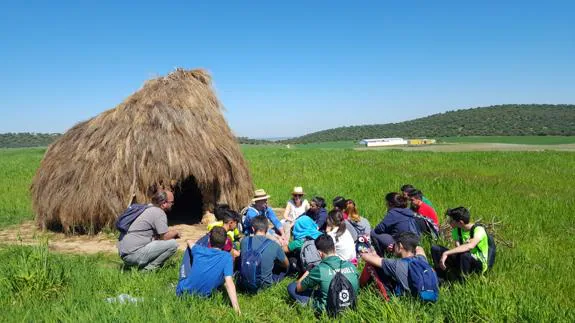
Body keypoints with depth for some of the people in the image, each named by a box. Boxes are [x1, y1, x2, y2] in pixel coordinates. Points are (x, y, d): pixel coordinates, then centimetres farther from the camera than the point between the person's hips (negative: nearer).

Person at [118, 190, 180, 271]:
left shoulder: (151, 209, 17)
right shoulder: (159, 213, -11)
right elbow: (165, 237, -14)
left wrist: (172, 233, 12)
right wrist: (175, 232, 5)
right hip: (134, 254, -10)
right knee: (173, 243, -14)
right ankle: (148, 269, -8)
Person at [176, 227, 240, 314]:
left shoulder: (199, 250, -4)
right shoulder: (227, 257, -15)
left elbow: (189, 242, 20)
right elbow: (229, 283, -24)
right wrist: (236, 308, -25)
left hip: (182, 292, 2)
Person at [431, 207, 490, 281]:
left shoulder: (478, 229, -23)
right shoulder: (456, 230, -1)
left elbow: (470, 246, -42)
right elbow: (458, 247, -12)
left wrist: (446, 253, -47)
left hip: (479, 263, -6)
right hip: (462, 259, 6)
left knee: (464, 255, -40)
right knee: (435, 249, -11)